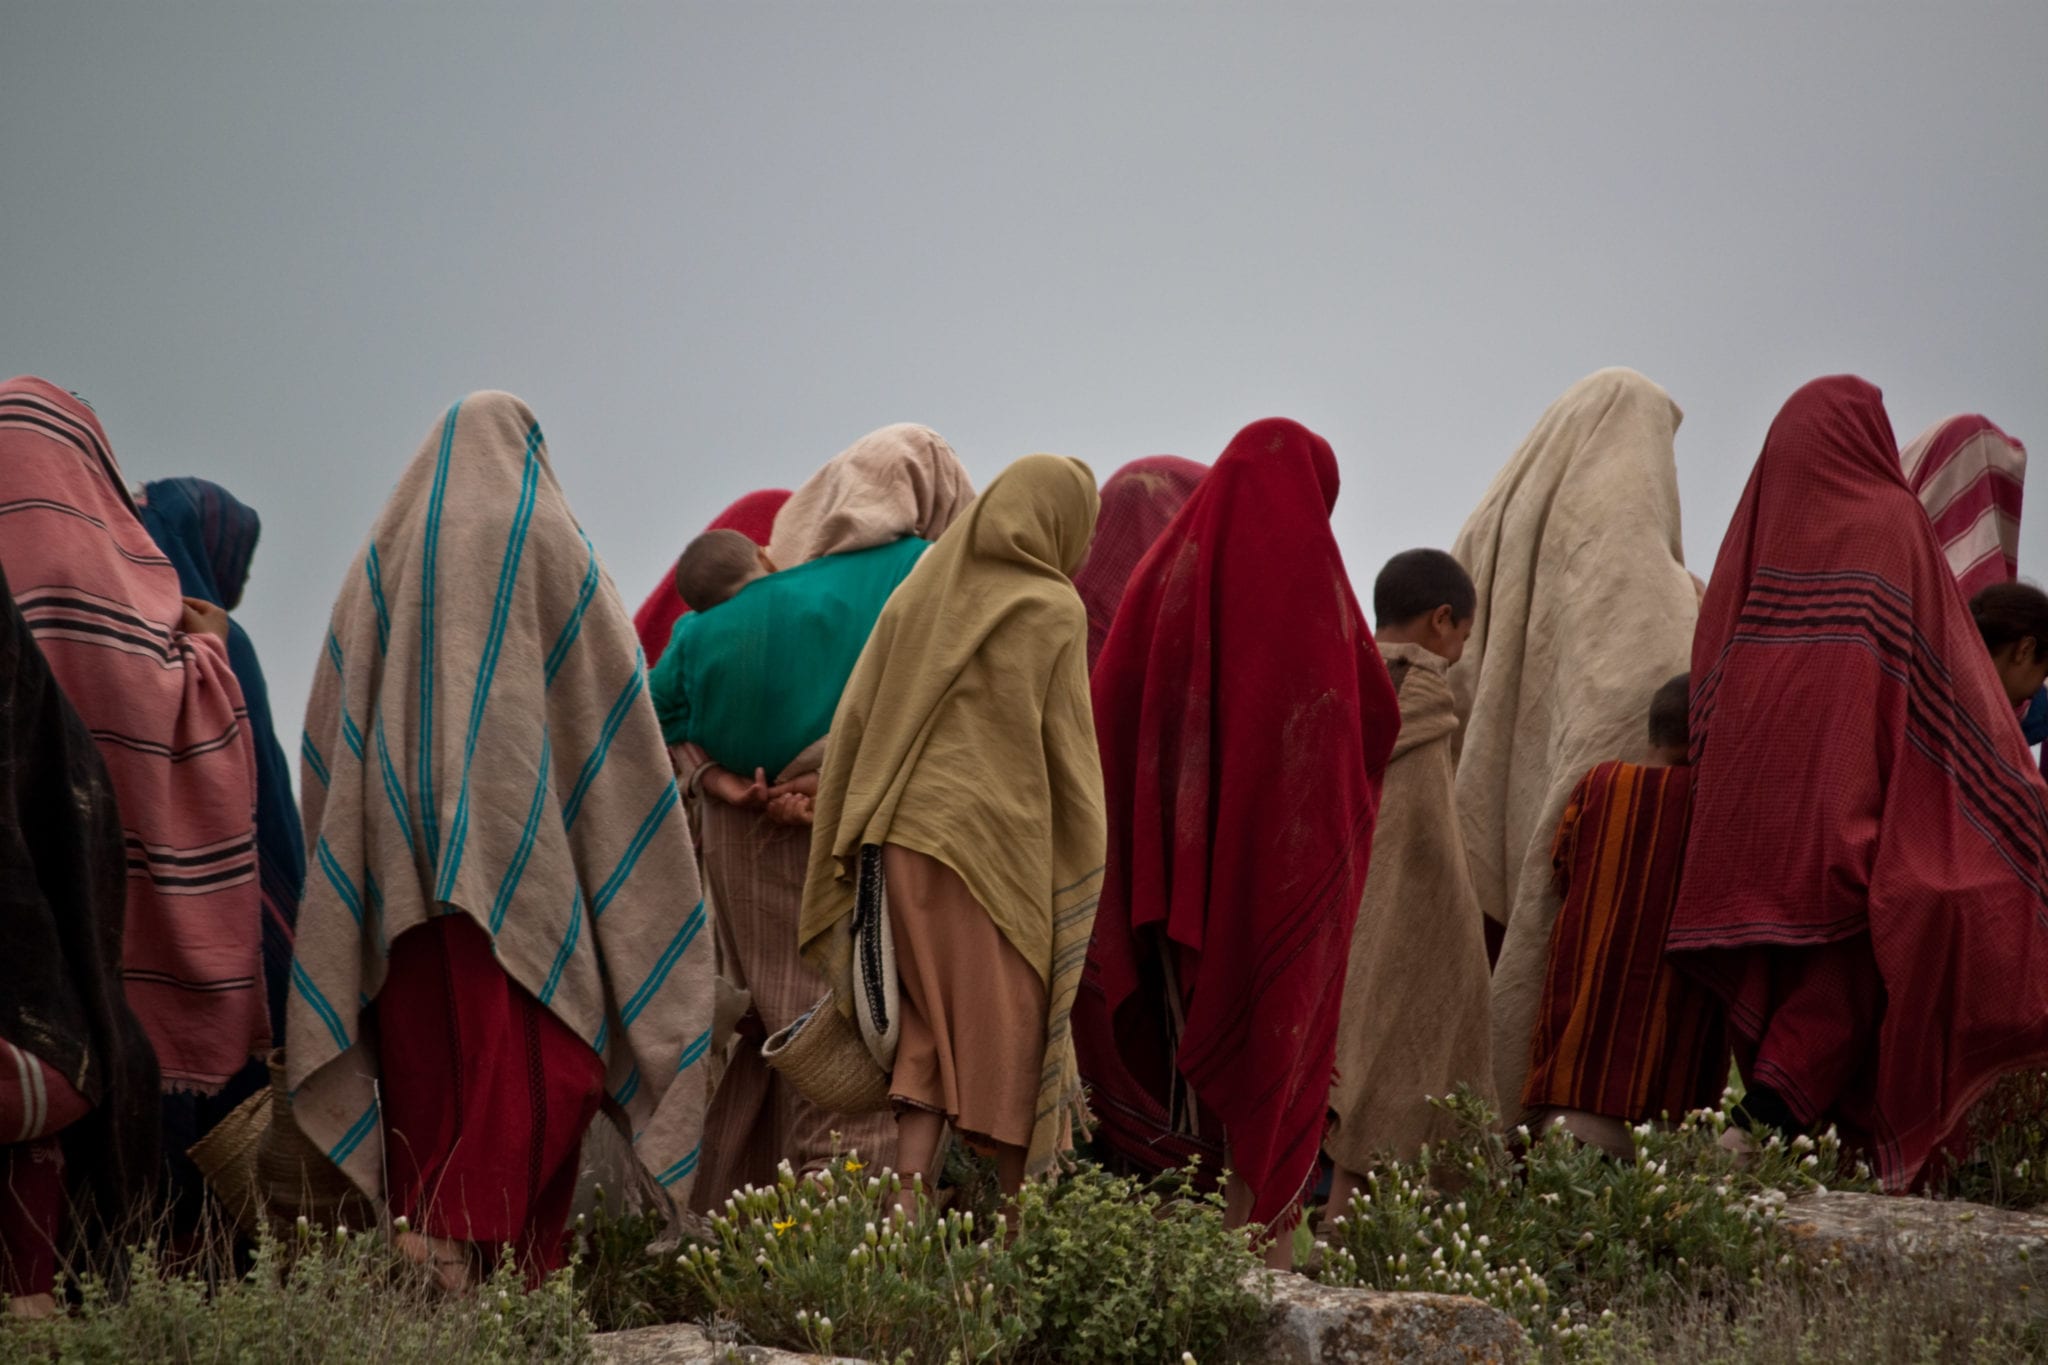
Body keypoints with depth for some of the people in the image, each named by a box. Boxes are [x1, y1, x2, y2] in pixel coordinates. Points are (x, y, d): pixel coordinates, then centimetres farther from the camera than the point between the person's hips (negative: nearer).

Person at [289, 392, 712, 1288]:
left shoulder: (385, 553, 14)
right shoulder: (547, 541, 3)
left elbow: (331, 722, 13)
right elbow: (610, 702, 1)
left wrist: (355, 859, 17)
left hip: (402, 857, 4)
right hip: (520, 844, -4)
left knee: (428, 1066, 6)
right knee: (536, 1071, -6)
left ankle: (420, 1276, 0)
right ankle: (457, 1243, -22)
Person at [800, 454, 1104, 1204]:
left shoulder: (922, 589, 10)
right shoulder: (1051, 609, -3)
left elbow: (856, 719, 8)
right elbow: (1067, 747, -2)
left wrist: (854, 847, 12)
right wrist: (1078, 875, 6)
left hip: (905, 835, 4)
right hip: (999, 840, -4)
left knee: (929, 1030, 8)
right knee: (1008, 1029, 4)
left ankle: (907, 1204, -6)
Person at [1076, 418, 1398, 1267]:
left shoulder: (1167, 569, 6)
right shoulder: (1308, 575, -4)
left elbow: (1112, 704, 3)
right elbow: (1375, 713, 0)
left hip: (1185, 839, 3)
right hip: (1291, 839, -3)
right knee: (1280, 1033, 3)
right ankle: (1265, 1234, -1)